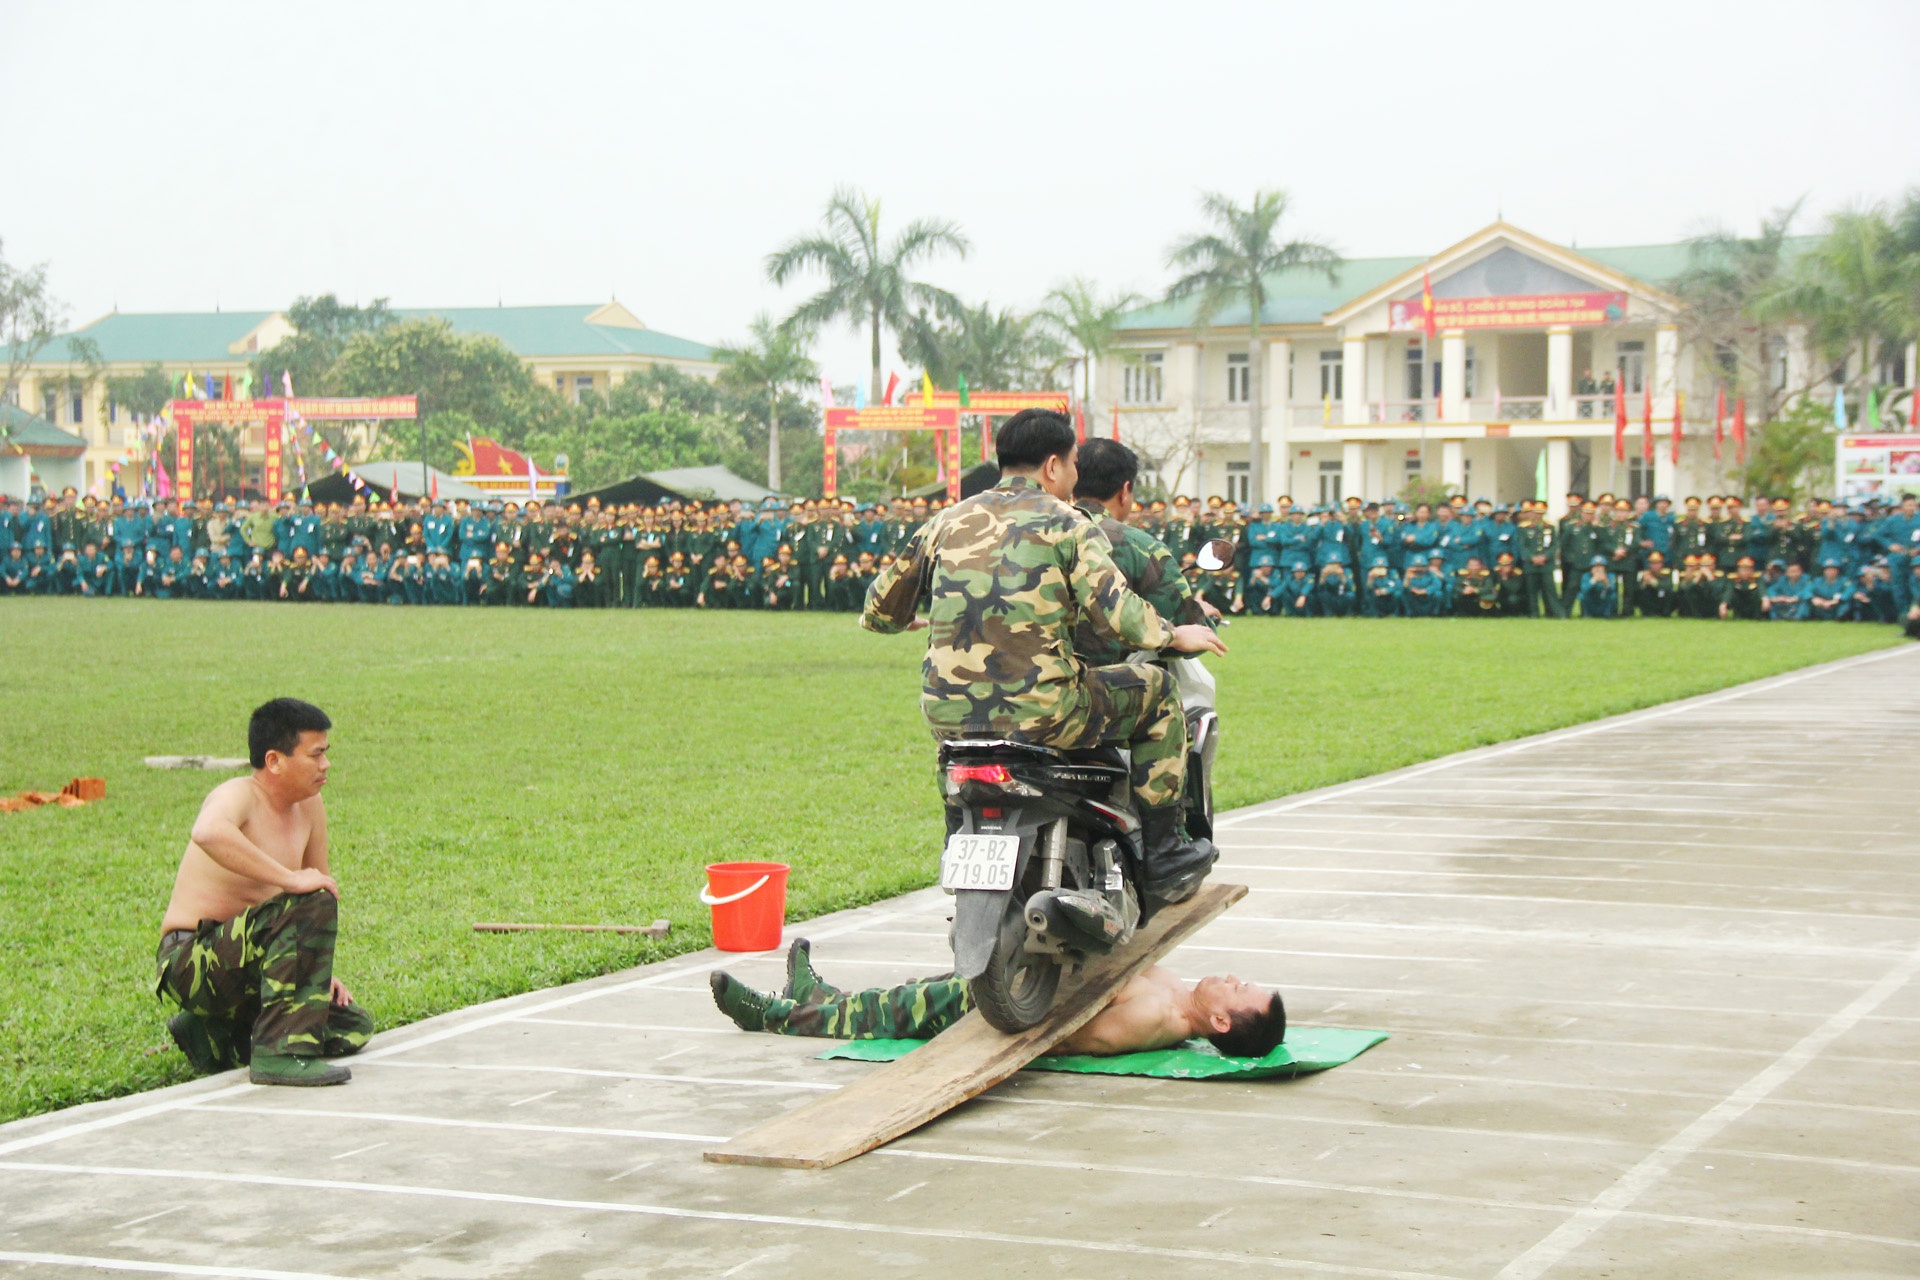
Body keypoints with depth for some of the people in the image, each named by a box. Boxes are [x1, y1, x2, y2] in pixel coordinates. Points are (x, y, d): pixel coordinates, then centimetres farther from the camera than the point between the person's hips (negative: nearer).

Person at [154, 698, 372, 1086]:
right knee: (310, 905, -29)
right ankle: (280, 1053, -30)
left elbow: (322, 883, 20)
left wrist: (321, 971, 9)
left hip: (242, 962, 9)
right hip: (191, 962, -9)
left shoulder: (309, 806, 8)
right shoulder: (239, 795, -16)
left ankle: (214, 1037, 13)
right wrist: (290, 878, -39)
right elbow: (207, 832, -41)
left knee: (354, 1027, 6)